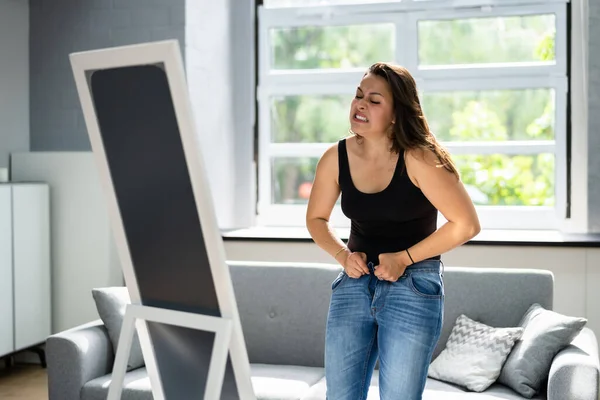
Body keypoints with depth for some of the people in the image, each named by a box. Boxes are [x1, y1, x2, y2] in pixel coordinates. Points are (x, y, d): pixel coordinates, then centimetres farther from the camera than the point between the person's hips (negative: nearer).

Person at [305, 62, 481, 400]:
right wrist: (343, 255, -3)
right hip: (354, 284, 4)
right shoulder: (336, 158, -3)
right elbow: (317, 219, 14)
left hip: (413, 287, -4)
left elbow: (466, 224, -14)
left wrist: (404, 258, -14)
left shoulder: (417, 158, -15)